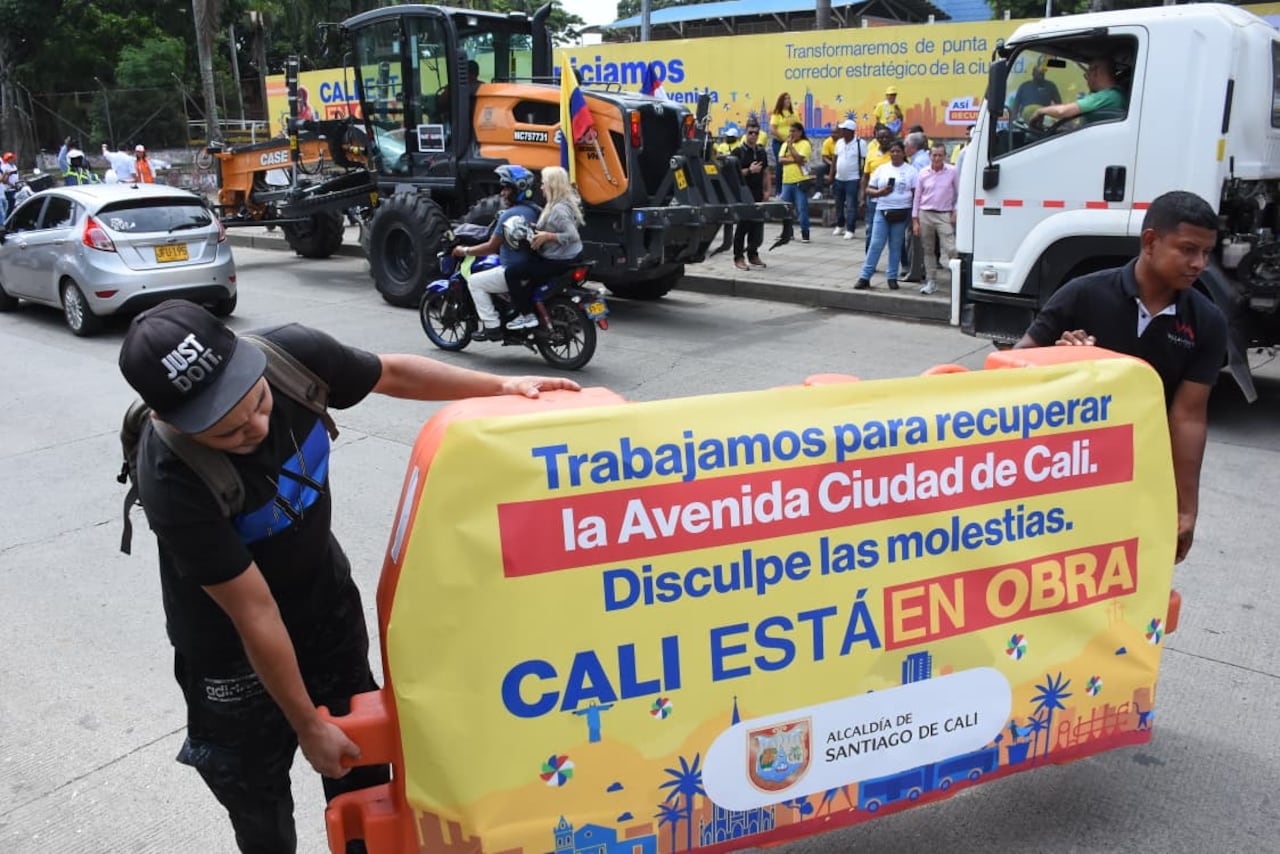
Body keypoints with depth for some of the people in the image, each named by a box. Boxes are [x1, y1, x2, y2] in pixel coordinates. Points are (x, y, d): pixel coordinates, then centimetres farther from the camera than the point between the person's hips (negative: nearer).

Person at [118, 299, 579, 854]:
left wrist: (502, 387, -7)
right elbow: (256, 613, -28)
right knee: (256, 783, 16)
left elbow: (392, 374, -5)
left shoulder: (291, 353, -26)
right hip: (229, 637, -4)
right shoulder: (172, 481, -37)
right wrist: (308, 726, -16)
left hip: (324, 590, 5)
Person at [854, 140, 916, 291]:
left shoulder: (910, 171, 4)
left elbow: (916, 193, 1)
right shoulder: (882, 169, 9)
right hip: (882, 211, 1)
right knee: (876, 245, -3)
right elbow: (869, 190, 9)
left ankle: (892, 278, 14)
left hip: (901, 213, -1)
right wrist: (880, 192, -12)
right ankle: (865, 277, -1)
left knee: (895, 246, 6)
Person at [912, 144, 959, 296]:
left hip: (945, 216, -3)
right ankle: (931, 282, 17)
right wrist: (915, 220, 5)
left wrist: (956, 212, -3)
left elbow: (959, 194, 5)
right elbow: (917, 197, 8)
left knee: (951, 249, -12)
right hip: (925, 214, 3)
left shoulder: (952, 172, -1)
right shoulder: (923, 174, 4)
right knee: (928, 250, 8)